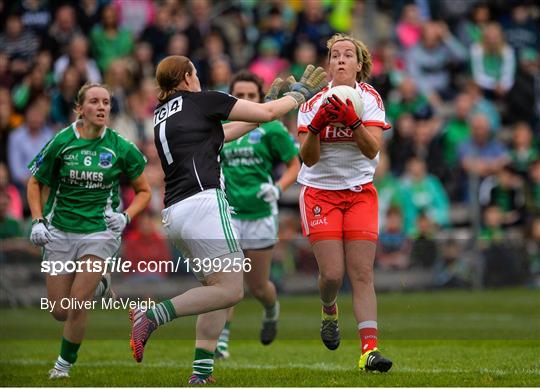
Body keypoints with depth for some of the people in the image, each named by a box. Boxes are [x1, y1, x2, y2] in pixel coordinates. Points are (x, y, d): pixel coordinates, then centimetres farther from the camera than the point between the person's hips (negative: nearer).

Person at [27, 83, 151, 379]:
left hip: (100, 230, -2)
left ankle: (65, 363, 11)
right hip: (60, 231, 2)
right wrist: (38, 221, -4)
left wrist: (126, 216, -9)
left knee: (77, 305, -12)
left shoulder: (121, 148, -6)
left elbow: (144, 191, 7)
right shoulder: (61, 142, -6)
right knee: (60, 311, 4)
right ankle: (98, 286, 36)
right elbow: (35, 183, 7)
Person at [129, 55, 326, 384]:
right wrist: (300, 93, 26)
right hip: (203, 203, -9)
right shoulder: (202, 101, 4)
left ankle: (201, 373, 3)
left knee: (219, 289, 13)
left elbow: (223, 134, 34)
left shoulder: (162, 116, 24)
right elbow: (266, 113, 9)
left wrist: (271, 101, 39)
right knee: (231, 290, -14)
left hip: (174, 213, 9)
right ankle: (150, 317, -23)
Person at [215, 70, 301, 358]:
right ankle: (221, 340, -10)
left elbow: (295, 165, 0)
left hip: (260, 215, -2)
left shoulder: (270, 129, -4)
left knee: (258, 286, 8)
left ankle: (272, 311, 42)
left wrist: (278, 188, -16)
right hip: (228, 213, 2)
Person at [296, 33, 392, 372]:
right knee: (333, 273, -10)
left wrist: (352, 121, -31)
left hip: (360, 193, 1)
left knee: (362, 273, -10)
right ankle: (329, 312, 24)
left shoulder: (369, 97, -3)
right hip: (320, 193, 0)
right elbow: (308, 159, -9)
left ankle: (370, 349, -16)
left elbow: (372, 149, -15)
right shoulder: (314, 102, -3)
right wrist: (316, 126, -26)